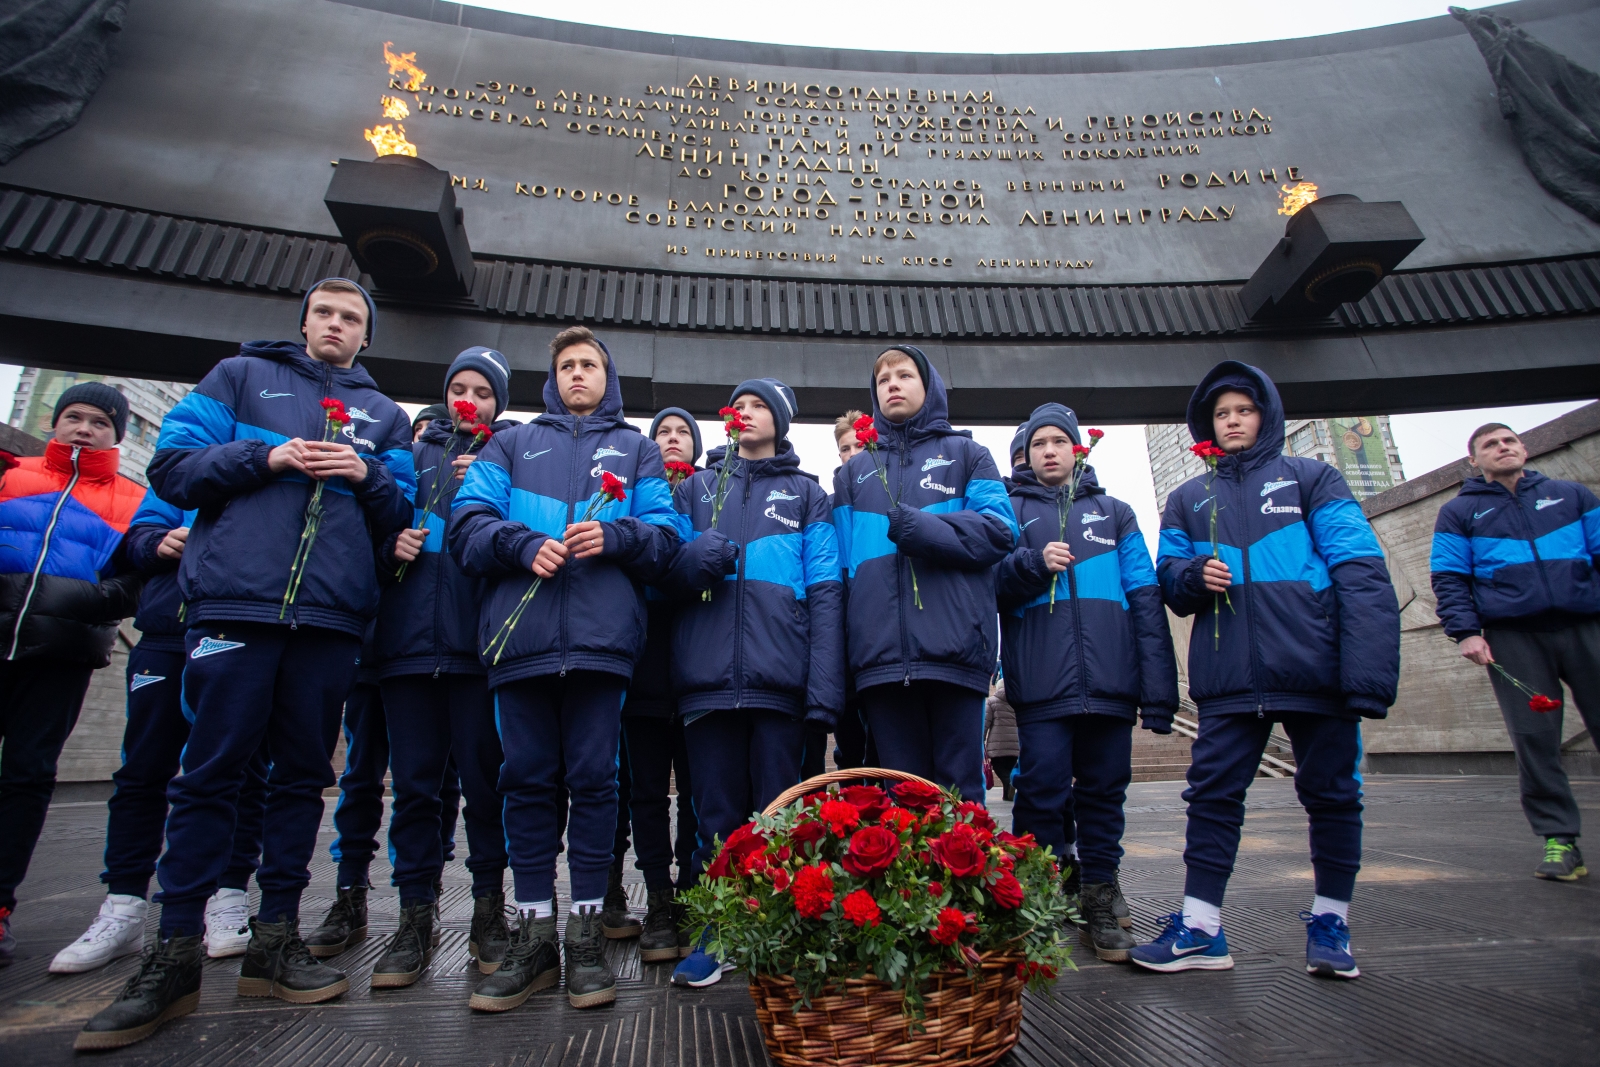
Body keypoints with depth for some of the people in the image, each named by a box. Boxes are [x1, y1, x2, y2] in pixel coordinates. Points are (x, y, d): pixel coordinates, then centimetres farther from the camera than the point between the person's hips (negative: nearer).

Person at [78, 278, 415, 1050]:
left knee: (302, 774, 6)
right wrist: (265, 457, -8)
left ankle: (275, 938, 17)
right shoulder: (242, 375, 15)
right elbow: (170, 467, 6)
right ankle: (175, 954, 10)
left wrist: (369, 475, -6)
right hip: (235, 601, -2)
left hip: (330, 614, 2)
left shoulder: (385, 416, 19)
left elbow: (402, 516, 13)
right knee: (210, 772, -1)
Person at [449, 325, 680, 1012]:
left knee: (593, 778, -1)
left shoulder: (636, 449, 21)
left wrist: (614, 535, -11)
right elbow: (467, 523, 9)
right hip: (520, 637, 2)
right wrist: (524, 545, -9)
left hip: (601, 637, -1)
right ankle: (533, 937, 15)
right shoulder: (512, 444, 23)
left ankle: (586, 933, 11)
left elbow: (666, 533, 8)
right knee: (526, 779, 3)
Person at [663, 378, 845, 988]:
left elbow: (825, 591, 4)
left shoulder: (806, 494, 14)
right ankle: (716, 936, 20)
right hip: (708, 672, 1)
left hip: (780, 676, -1)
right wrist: (692, 559, -11)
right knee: (718, 813, 6)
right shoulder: (696, 489, 19)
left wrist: (825, 688, -7)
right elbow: (667, 572, 14)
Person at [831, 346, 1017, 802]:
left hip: (955, 646, -2)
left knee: (960, 791, -2)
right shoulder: (853, 472, 25)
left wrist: (923, 527, -14)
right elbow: (843, 559, 16)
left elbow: (999, 530, 2)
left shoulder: (966, 453, 18)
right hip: (882, 656, 2)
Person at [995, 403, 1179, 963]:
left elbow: (1145, 599, 11)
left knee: (1105, 792, 7)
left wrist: (1158, 691, 2)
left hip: (1109, 679, 2)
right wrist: (1032, 563, -16)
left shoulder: (1114, 512, 18)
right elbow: (987, 584, 5)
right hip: (1041, 682, -2)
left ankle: (1099, 908, 20)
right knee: (1042, 791, -3)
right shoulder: (1010, 510, 15)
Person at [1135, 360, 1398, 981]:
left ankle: (1330, 921, 25)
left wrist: (1368, 669, -14)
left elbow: (1359, 569, -3)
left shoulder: (1310, 479, 8)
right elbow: (1169, 576, 16)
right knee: (1213, 794, 1)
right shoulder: (1188, 500, 17)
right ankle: (1200, 928, 9)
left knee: (1331, 792, 7)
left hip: (1316, 669, -1)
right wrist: (1194, 576, -10)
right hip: (1229, 676, 2)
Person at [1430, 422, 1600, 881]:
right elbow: (1448, 578, 5)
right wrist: (1466, 631, -8)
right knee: (1534, 739, -3)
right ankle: (1560, 840, 5)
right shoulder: (1458, 512, 11)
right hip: (1512, 638, -2)